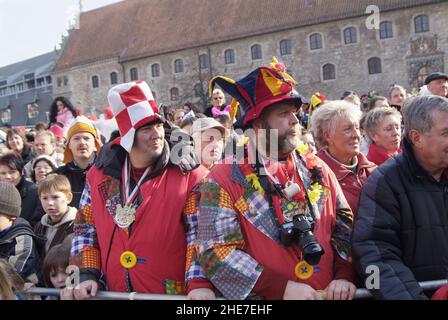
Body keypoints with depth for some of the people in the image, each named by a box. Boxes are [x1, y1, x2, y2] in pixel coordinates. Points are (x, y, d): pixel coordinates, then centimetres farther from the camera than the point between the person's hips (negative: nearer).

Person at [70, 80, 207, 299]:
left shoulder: (188, 175, -12)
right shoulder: (100, 174, 1)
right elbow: (85, 227, 9)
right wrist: (88, 275, 1)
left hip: (173, 291, -3)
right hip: (114, 291, 4)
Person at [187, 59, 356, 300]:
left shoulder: (317, 170, 5)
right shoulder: (224, 179, -9)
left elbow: (345, 226, 8)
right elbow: (217, 251, -14)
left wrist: (344, 275, -7)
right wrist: (283, 288, -18)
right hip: (260, 296, -3)